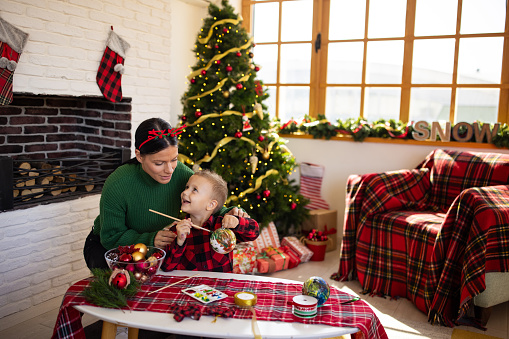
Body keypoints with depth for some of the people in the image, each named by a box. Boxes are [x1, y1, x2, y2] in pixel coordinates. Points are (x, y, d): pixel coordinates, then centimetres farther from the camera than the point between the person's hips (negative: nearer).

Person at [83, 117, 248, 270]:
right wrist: (150, 240, -38)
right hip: (105, 246, -4)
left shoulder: (181, 173, -22)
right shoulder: (116, 185, -32)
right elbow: (111, 238, -22)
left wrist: (228, 213, -32)